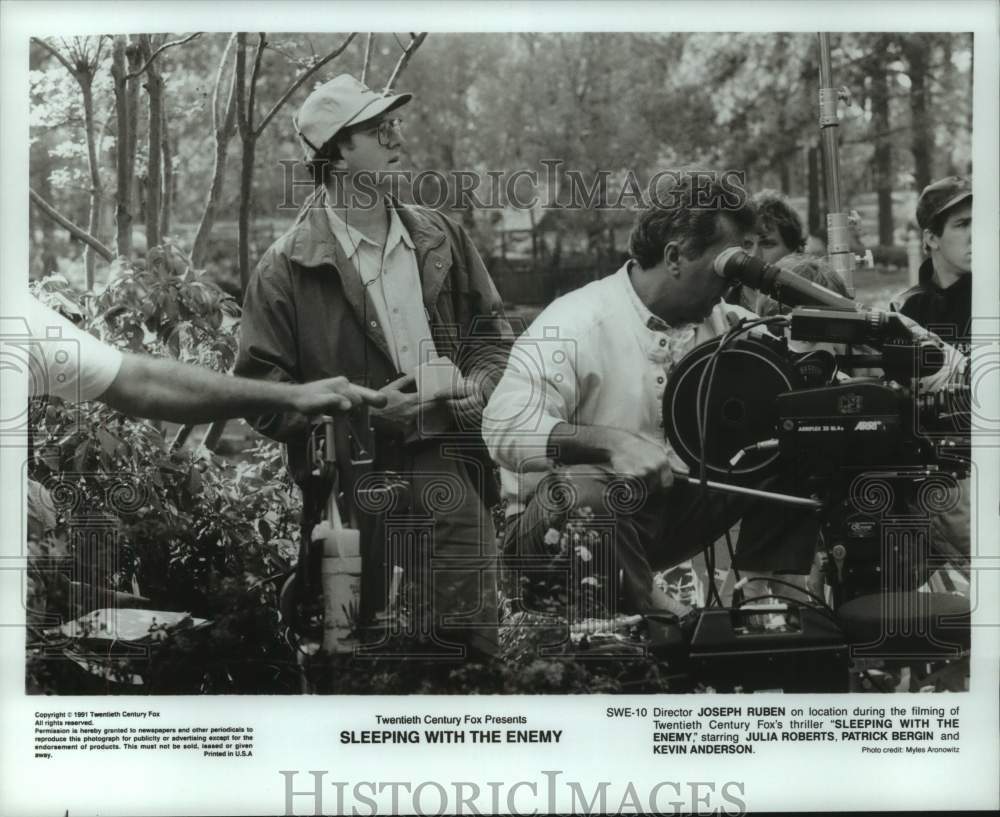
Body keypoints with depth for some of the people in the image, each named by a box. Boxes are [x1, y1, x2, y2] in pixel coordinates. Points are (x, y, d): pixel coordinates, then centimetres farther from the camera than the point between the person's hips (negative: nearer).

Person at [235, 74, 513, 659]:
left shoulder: (440, 238, 10)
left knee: (470, 633, -2)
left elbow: (491, 328, 21)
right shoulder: (289, 267, -4)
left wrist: (480, 382, -1)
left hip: (449, 455, 3)